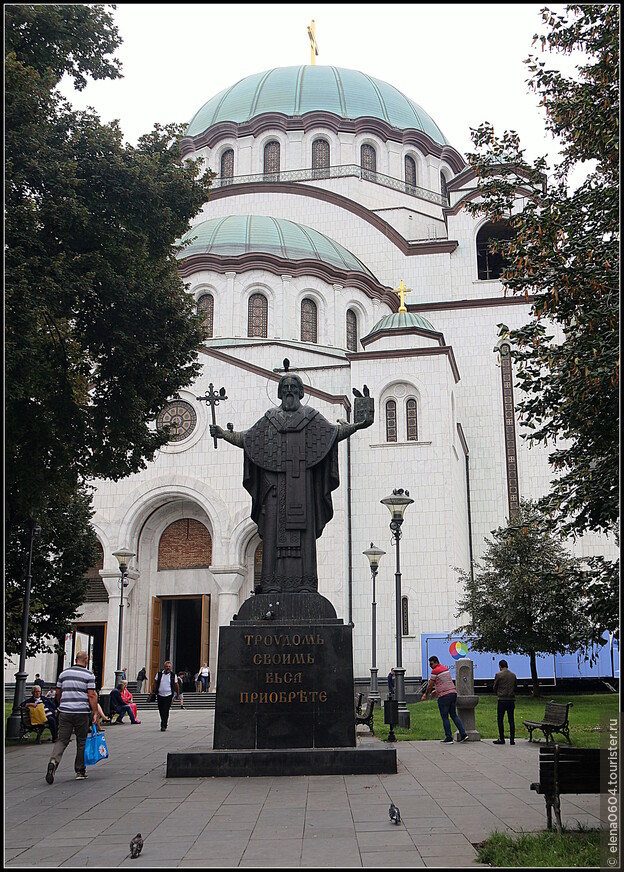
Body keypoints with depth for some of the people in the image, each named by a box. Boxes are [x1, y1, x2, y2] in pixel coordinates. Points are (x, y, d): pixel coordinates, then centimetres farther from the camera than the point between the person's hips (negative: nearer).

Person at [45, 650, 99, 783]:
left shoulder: (64, 673, 10)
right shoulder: (89, 675, -3)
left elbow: (58, 693, 17)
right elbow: (92, 695, -9)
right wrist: (95, 713, -5)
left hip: (64, 712, 3)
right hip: (82, 712, -3)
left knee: (61, 740, 3)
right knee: (81, 741, 10)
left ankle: (54, 761, -23)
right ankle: (80, 771, 16)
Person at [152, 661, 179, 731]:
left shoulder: (173, 675, 1)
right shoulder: (159, 674, 3)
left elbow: (176, 685, 9)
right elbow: (155, 683, 9)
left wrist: (178, 694, 13)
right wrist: (153, 692, 6)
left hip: (168, 695, -2)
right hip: (160, 695, 2)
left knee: (165, 711, -9)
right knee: (161, 711, 8)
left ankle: (163, 726, -6)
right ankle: (164, 722, 28)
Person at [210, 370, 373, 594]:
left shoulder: (310, 416, 14)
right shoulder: (270, 418, 20)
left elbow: (333, 431, 4)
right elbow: (246, 438, 22)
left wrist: (355, 426, -10)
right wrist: (223, 434, 12)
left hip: (301, 479, -2)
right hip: (276, 479, 2)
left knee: (303, 529, -7)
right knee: (274, 529, -5)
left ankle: (305, 582, -8)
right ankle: (272, 582, -6)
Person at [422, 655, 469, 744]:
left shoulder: (435, 671, -9)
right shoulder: (445, 668, 16)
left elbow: (430, 685, -3)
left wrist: (425, 694, 12)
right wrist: (436, 690, 34)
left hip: (444, 696, -8)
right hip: (453, 692, 8)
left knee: (445, 717, 1)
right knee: (454, 715, 14)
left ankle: (448, 738, 3)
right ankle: (463, 734, 7)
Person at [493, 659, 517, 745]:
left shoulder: (498, 675, -7)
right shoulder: (513, 675, 7)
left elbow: (495, 687, 2)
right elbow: (515, 687, 12)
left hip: (502, 699, -4)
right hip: (512, 699, 4)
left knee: (500, 719, 5)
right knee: (511, 720, 7)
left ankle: (501, 739, 5)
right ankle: (512, 739, 5)